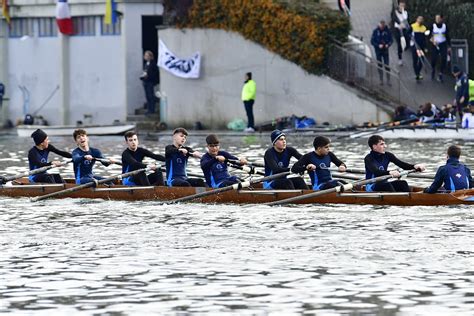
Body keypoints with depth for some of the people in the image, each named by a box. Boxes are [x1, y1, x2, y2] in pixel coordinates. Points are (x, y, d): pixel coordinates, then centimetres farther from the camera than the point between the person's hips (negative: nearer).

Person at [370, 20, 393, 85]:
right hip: (378, 50, 0)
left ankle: (388, 80, 4)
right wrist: (378, 45, -21)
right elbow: (372, 41, -6)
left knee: (387, 65, -3)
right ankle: (381, 80, 15)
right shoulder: (376, 31, -8)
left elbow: (391, 40, 1)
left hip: (385, 50, 0)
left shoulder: (387, 31, -6)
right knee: (379, 65, 7)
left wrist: (388, 44, -20)